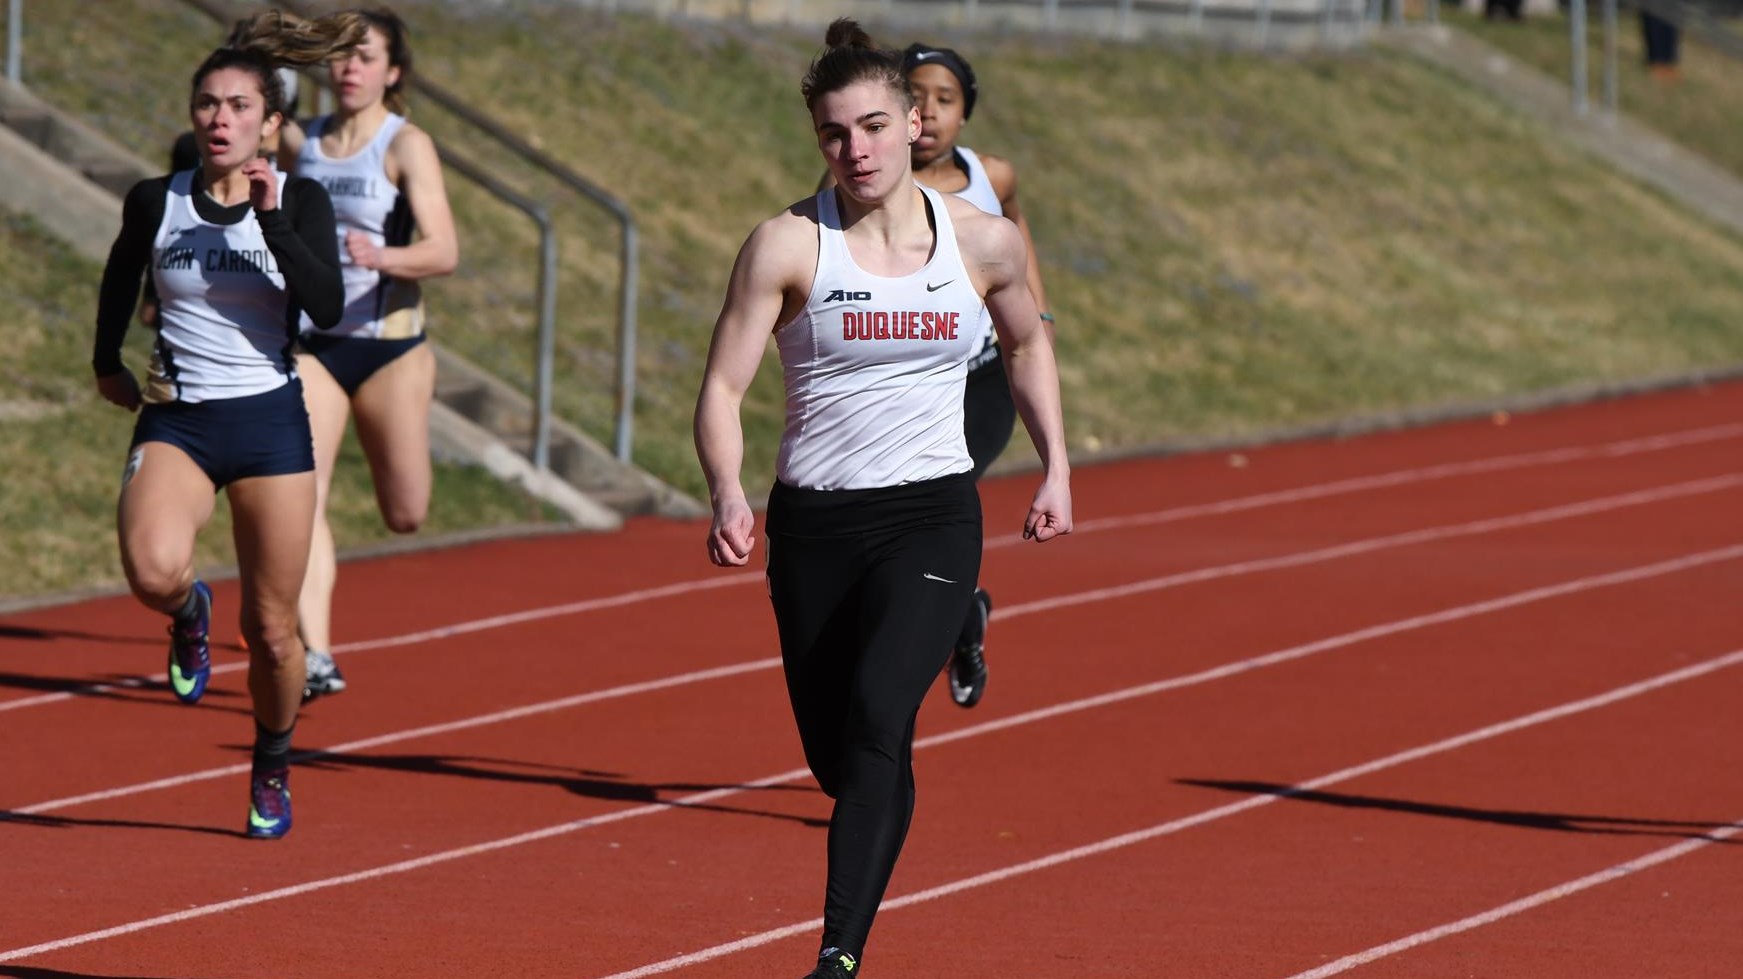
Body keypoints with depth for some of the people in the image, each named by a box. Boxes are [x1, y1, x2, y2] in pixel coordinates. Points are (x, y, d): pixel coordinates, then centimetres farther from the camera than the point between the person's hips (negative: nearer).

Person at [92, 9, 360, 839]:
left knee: (270, 628, 3)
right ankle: (189, 614, 9)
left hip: (269, 424, 0)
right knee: (153, 572, -29)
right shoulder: (156, 203, 0)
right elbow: (121, 275, 22)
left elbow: (327, 308, -18)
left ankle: (272, 771, 28)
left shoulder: (299, 203, -3)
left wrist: (271, 218, -24)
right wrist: (107, 362, 21)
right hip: (175, 422, 0)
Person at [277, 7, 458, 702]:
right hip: (311, 344, 3)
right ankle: (317, 656, -17)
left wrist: (380, 256, -37)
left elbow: (444, 252, -21)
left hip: (388, 345, -3)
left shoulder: (406, 147, -9)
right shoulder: (300, 144, 5)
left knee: (405, 516, 8)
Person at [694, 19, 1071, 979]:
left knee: (875, 719, -23)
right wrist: (728, 495, -26)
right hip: (814, 522, 1)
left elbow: (1027, 343, 20)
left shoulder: (983, 241, 0)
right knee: (836, 758, 11)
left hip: (932, 514, -1)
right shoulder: (788, 244, -7)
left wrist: (1056, 468, 14)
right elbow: (722, 387, -9)